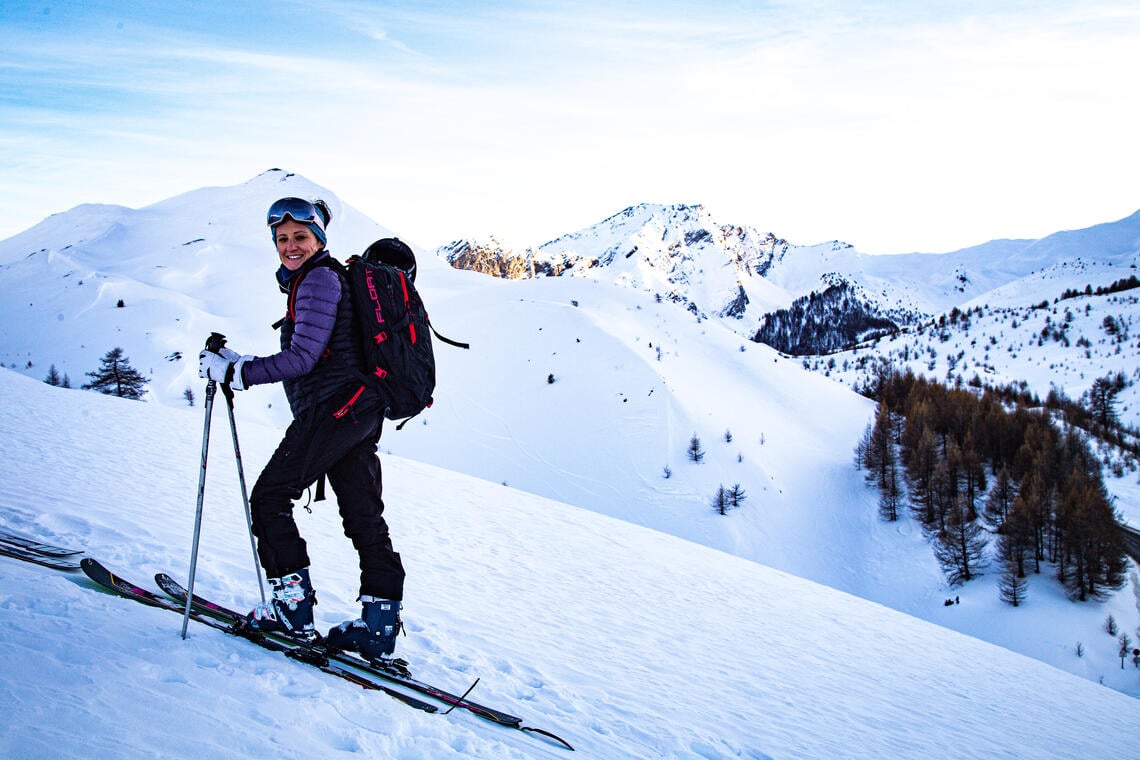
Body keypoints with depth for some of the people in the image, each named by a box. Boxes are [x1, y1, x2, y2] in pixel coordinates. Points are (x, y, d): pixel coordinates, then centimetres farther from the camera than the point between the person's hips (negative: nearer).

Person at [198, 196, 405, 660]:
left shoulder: (319, 278, -8)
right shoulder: (310, 280, 22)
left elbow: (303, 357, -16)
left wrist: (234, 372, -11)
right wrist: (239, 364, 20)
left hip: (332, 407, -10)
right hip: (357, 412, 10)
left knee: (269, 496, -2)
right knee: (363, 518, 7)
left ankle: (292, 609, 0)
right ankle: (379, 624, 10)